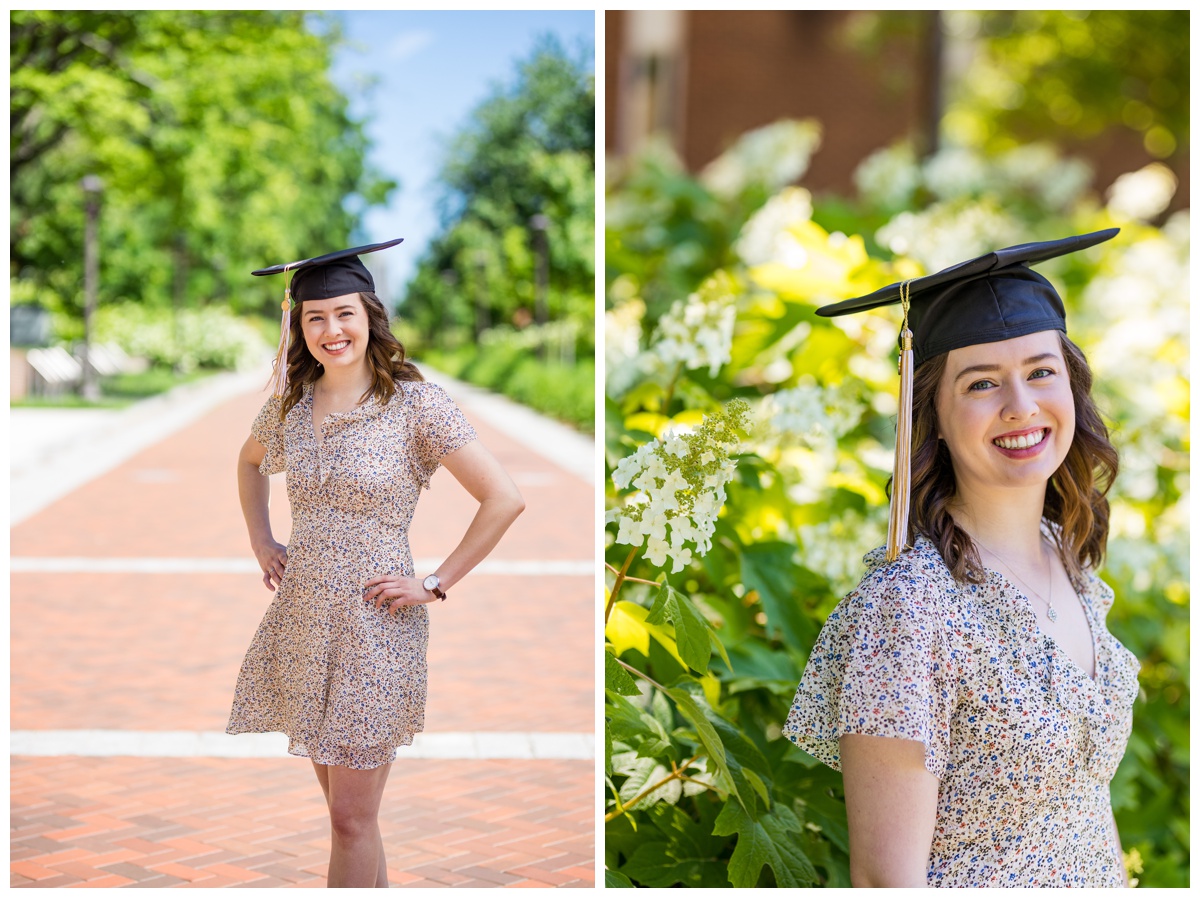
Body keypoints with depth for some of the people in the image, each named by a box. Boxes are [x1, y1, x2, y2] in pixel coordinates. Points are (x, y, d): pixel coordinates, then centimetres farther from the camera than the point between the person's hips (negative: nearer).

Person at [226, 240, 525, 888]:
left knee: (349, 816, -2)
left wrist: (434, 583, -12)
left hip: (374, 623, -5)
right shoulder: (292, 401, 5)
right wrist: (260, 542, 15)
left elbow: (505, 500, -13)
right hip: (302, 614, 6)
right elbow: (250, 461, 27)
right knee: (345, 803, 15)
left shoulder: (416, 404, -11)